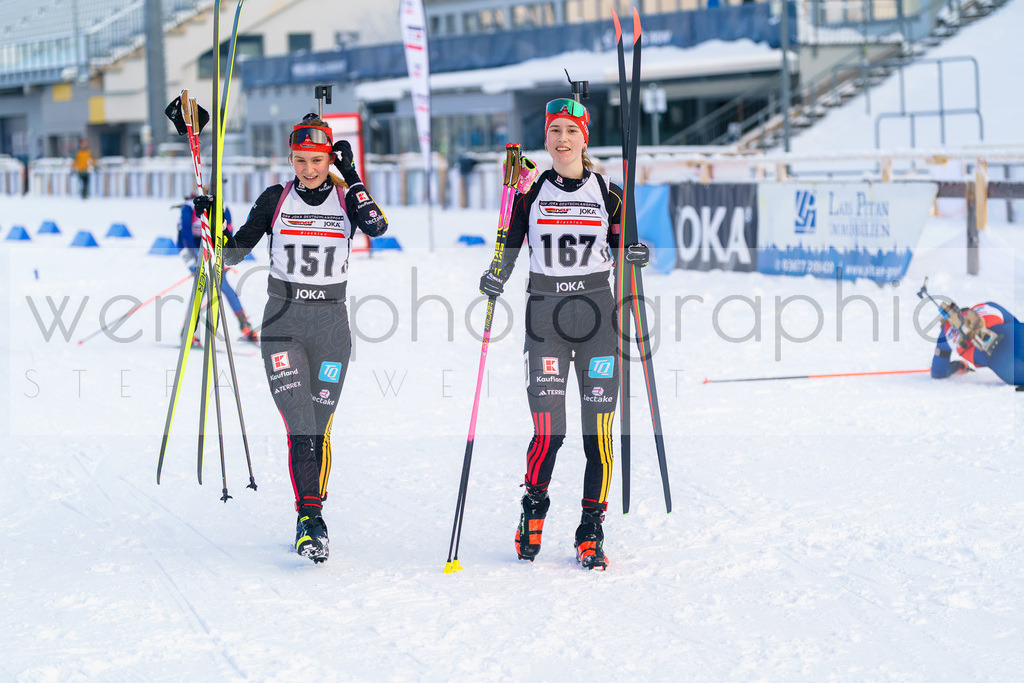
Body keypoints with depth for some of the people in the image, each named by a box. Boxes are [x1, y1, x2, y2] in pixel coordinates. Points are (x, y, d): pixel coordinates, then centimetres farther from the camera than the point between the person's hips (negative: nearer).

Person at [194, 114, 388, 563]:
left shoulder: (346, 198, 2)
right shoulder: (275, 200, 2)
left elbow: (377, 227, -21)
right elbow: (232, 253, 4)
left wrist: (350, 177, -18)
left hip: (331, 326, 1)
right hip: (283, 324, -1)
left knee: (319, 426, 4)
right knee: (299, 425, -13)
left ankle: (311, 515, 20)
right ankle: (311, 521, -18)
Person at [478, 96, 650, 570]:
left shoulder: (607, 193, 4)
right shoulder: (531, 191, 5)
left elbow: (620, 244, 12)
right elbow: (510, 246, 10)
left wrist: (636, 254, -10)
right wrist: (496, 279, -9)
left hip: (596, 311, 0)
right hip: (544, 312, 0)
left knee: (599, 427, -3)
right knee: (548, 428, -6)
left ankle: (591, 530, 7)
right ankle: (534, 506, 22)